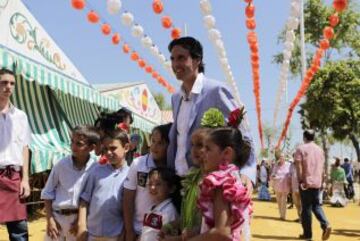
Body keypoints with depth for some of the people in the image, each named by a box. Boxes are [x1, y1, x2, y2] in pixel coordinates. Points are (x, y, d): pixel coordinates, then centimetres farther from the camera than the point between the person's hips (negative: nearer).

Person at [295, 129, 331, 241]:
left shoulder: (301, 148, -4)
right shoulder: (319, 149, 11)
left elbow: (299, 166, -12)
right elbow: (322, 168, 13)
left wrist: (300, 180, -10)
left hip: (306, 182, -5)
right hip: (317, 182, 5)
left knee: (306, 208, 2)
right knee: (316, 205, 16)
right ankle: (325, 225, -6)